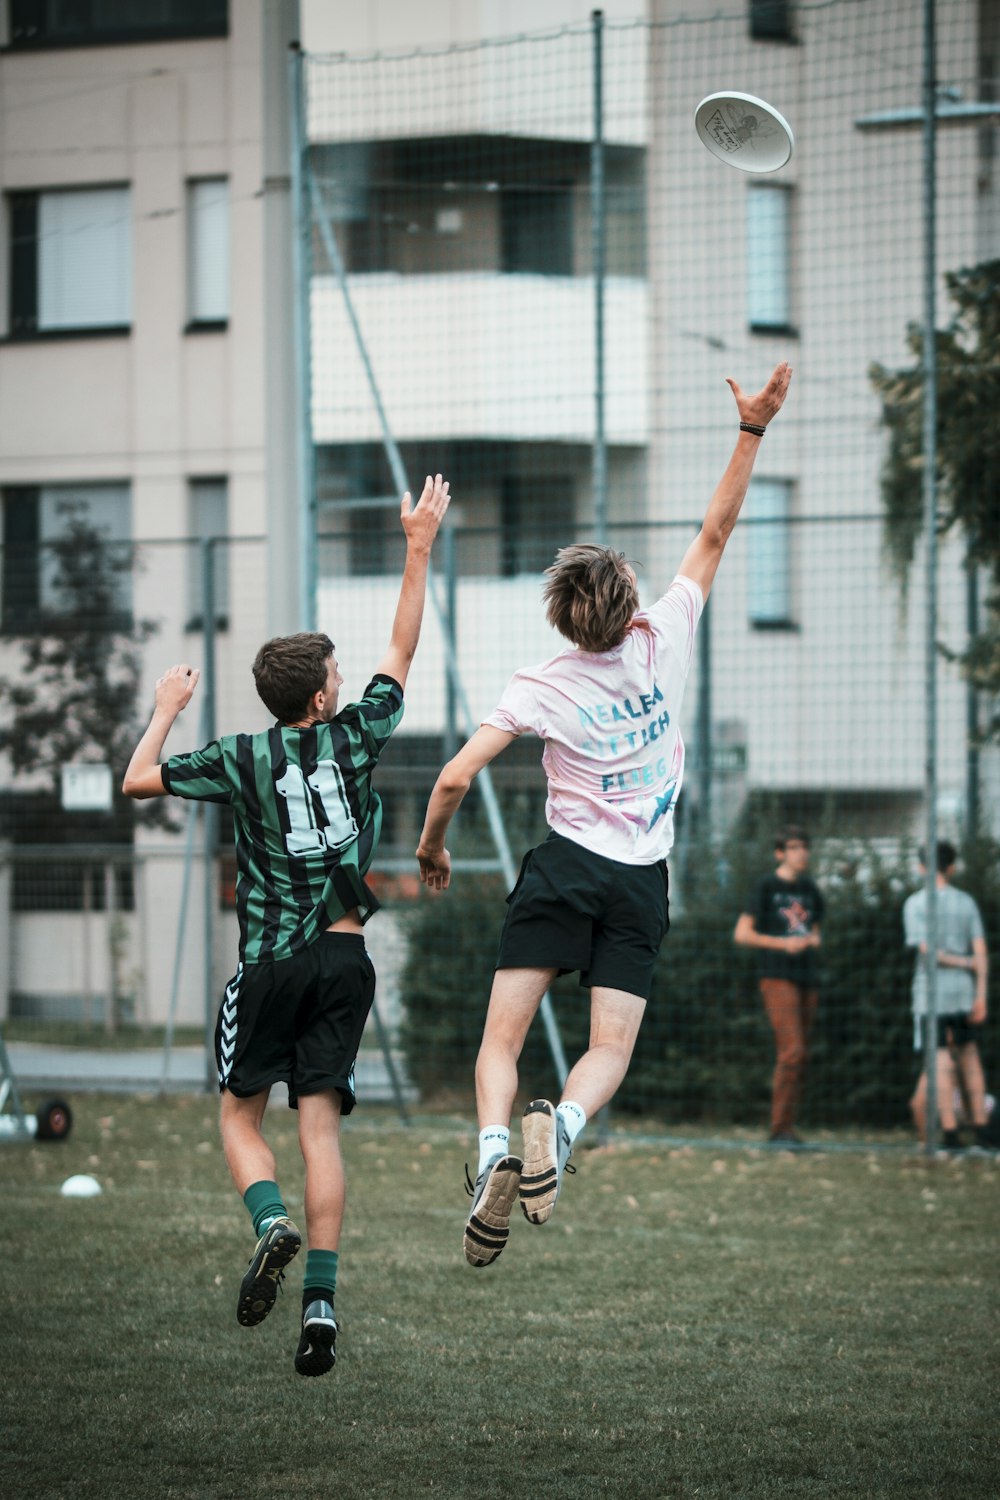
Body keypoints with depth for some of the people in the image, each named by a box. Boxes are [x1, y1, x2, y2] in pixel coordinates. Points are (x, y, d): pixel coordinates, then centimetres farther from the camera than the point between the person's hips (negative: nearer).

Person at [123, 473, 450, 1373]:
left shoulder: (243, 759, -5)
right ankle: (321, 1299, -11)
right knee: (321, 1125, -1)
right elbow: (403, 648, 9)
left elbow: (139, 781, 3)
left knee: (241, 1113, 11)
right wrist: (419, 548, 14)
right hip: (345, 960, 2)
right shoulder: (354, 737, -1)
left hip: (272, 963, -2)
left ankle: (273, 1224, -18)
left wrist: (167, 710, 18)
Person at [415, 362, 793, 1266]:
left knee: (503, 1037, 1)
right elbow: (717, 532, 2)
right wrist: (753, 430, 3)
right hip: (641, 883, 1)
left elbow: (454, 779, -8)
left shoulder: (542, 688, -7)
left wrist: (431, 849, 10)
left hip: (562, 869, -1)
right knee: (611, 1048, 1)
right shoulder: (666, 641, -5)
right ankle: (560, 1128, -30)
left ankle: (494, 1149, -26)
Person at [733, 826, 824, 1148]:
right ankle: (780, 1128, -15)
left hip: (806, 978, 7)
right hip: (777, 977, -7)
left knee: (799, 1056, 6)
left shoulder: (810, 889, 16)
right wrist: (784, 944, -16)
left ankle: (787, 1127, 11)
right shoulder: (766, 888, -2)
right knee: (792, 1050, -17)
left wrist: (813, 939, 3)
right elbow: (742, 934, -6)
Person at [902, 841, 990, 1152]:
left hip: (931, 994, -3)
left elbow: (927, 951, -12)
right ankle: (981, 1129, 14)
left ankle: (950, 1133, -8)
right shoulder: (966, 902, 5)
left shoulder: (915, 904, -5)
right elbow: (981, 951, 0)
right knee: (969, 1055, 14)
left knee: (940, 1060, -3)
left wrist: (961, 962, 1)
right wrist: (981, 995, 0)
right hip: (964, 991, 3)